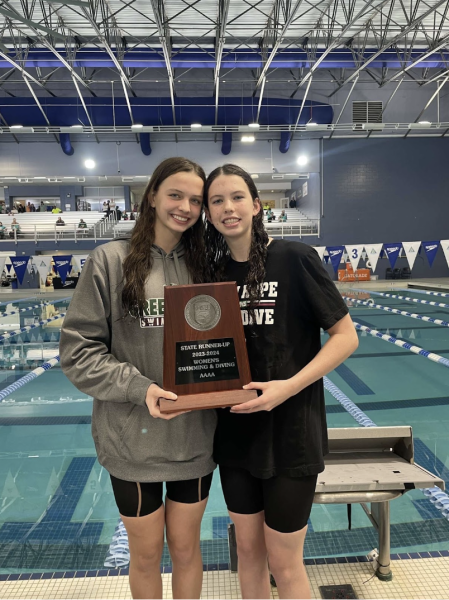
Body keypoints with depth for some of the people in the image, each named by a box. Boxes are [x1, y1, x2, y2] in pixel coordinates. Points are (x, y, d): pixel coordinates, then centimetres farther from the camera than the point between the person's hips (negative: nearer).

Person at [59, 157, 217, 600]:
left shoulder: (202, 264, 3)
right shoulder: (111, 260, -8)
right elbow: (78, 349, -9)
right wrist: (139, 387, -20)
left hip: (194, 436, 3)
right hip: (132, 437, -2)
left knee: (185, 547, 20)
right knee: (146, 553, 19)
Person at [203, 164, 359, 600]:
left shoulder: (295, 258, -12)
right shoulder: (214, 271, 4)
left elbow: (345, 336, -12)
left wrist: (289, 386, -22)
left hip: (291, 433, -4)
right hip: (235, 432, 5)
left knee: (284, 563, 12)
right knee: (248, 550, 21)